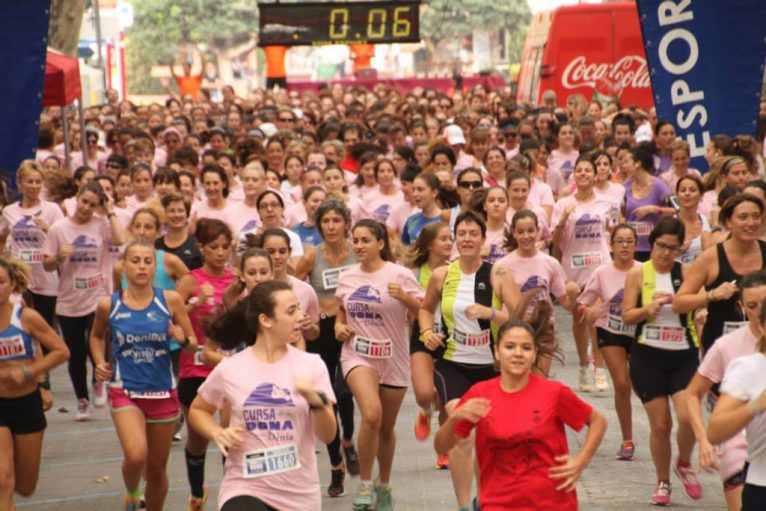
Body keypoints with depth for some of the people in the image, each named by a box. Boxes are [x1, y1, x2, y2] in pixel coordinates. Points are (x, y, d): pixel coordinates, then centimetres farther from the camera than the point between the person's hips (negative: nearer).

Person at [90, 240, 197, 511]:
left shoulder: (170, 300, -6)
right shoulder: (108, 305, -5)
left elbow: (193, 345, 2)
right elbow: (96, 336, 17)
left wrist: (182, 338, -19)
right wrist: (100, 362, 0)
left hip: (163, 393, 2)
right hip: (125, 391, -1)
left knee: (157, 468, 12)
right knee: (136, 456, -24)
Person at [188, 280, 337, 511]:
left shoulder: (311, 365, -3)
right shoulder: (229, 370, -4)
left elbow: (328, 435, -4)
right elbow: (197, 411, 13)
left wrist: (316, 401, -22)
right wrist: (218, 434, -6)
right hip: (245, 488, -2)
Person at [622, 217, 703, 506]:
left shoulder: (686, 273, 3)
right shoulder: (638, 274, 1)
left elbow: (701, 300, -9)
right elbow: (626, 316, -2)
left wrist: (672, 299, -25)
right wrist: (648, 309, -20)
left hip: (683, 355, 0)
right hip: (648, 357, 0)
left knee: (688, 417, -15)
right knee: (660, 423, 1)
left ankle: (684, 465, 16)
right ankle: (663, 483, 21)